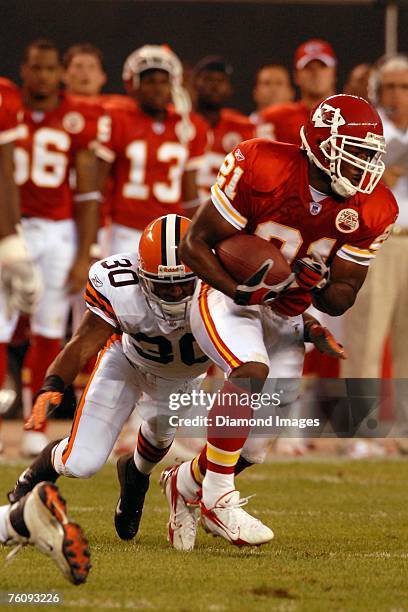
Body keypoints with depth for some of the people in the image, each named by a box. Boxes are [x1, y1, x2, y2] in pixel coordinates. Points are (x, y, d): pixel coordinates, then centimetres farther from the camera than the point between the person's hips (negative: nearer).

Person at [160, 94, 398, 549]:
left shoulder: (371, 212, -11)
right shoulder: (261, 169, -25)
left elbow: (343, 298, -5)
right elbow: (193, 244, -18)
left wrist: (314, 289, -26)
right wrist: (240, 289, -31)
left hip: (285, 315, 6)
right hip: (226, 296, -6)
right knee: (251, 372, -31)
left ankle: (187, 480, 33)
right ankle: (218, 500, -21)